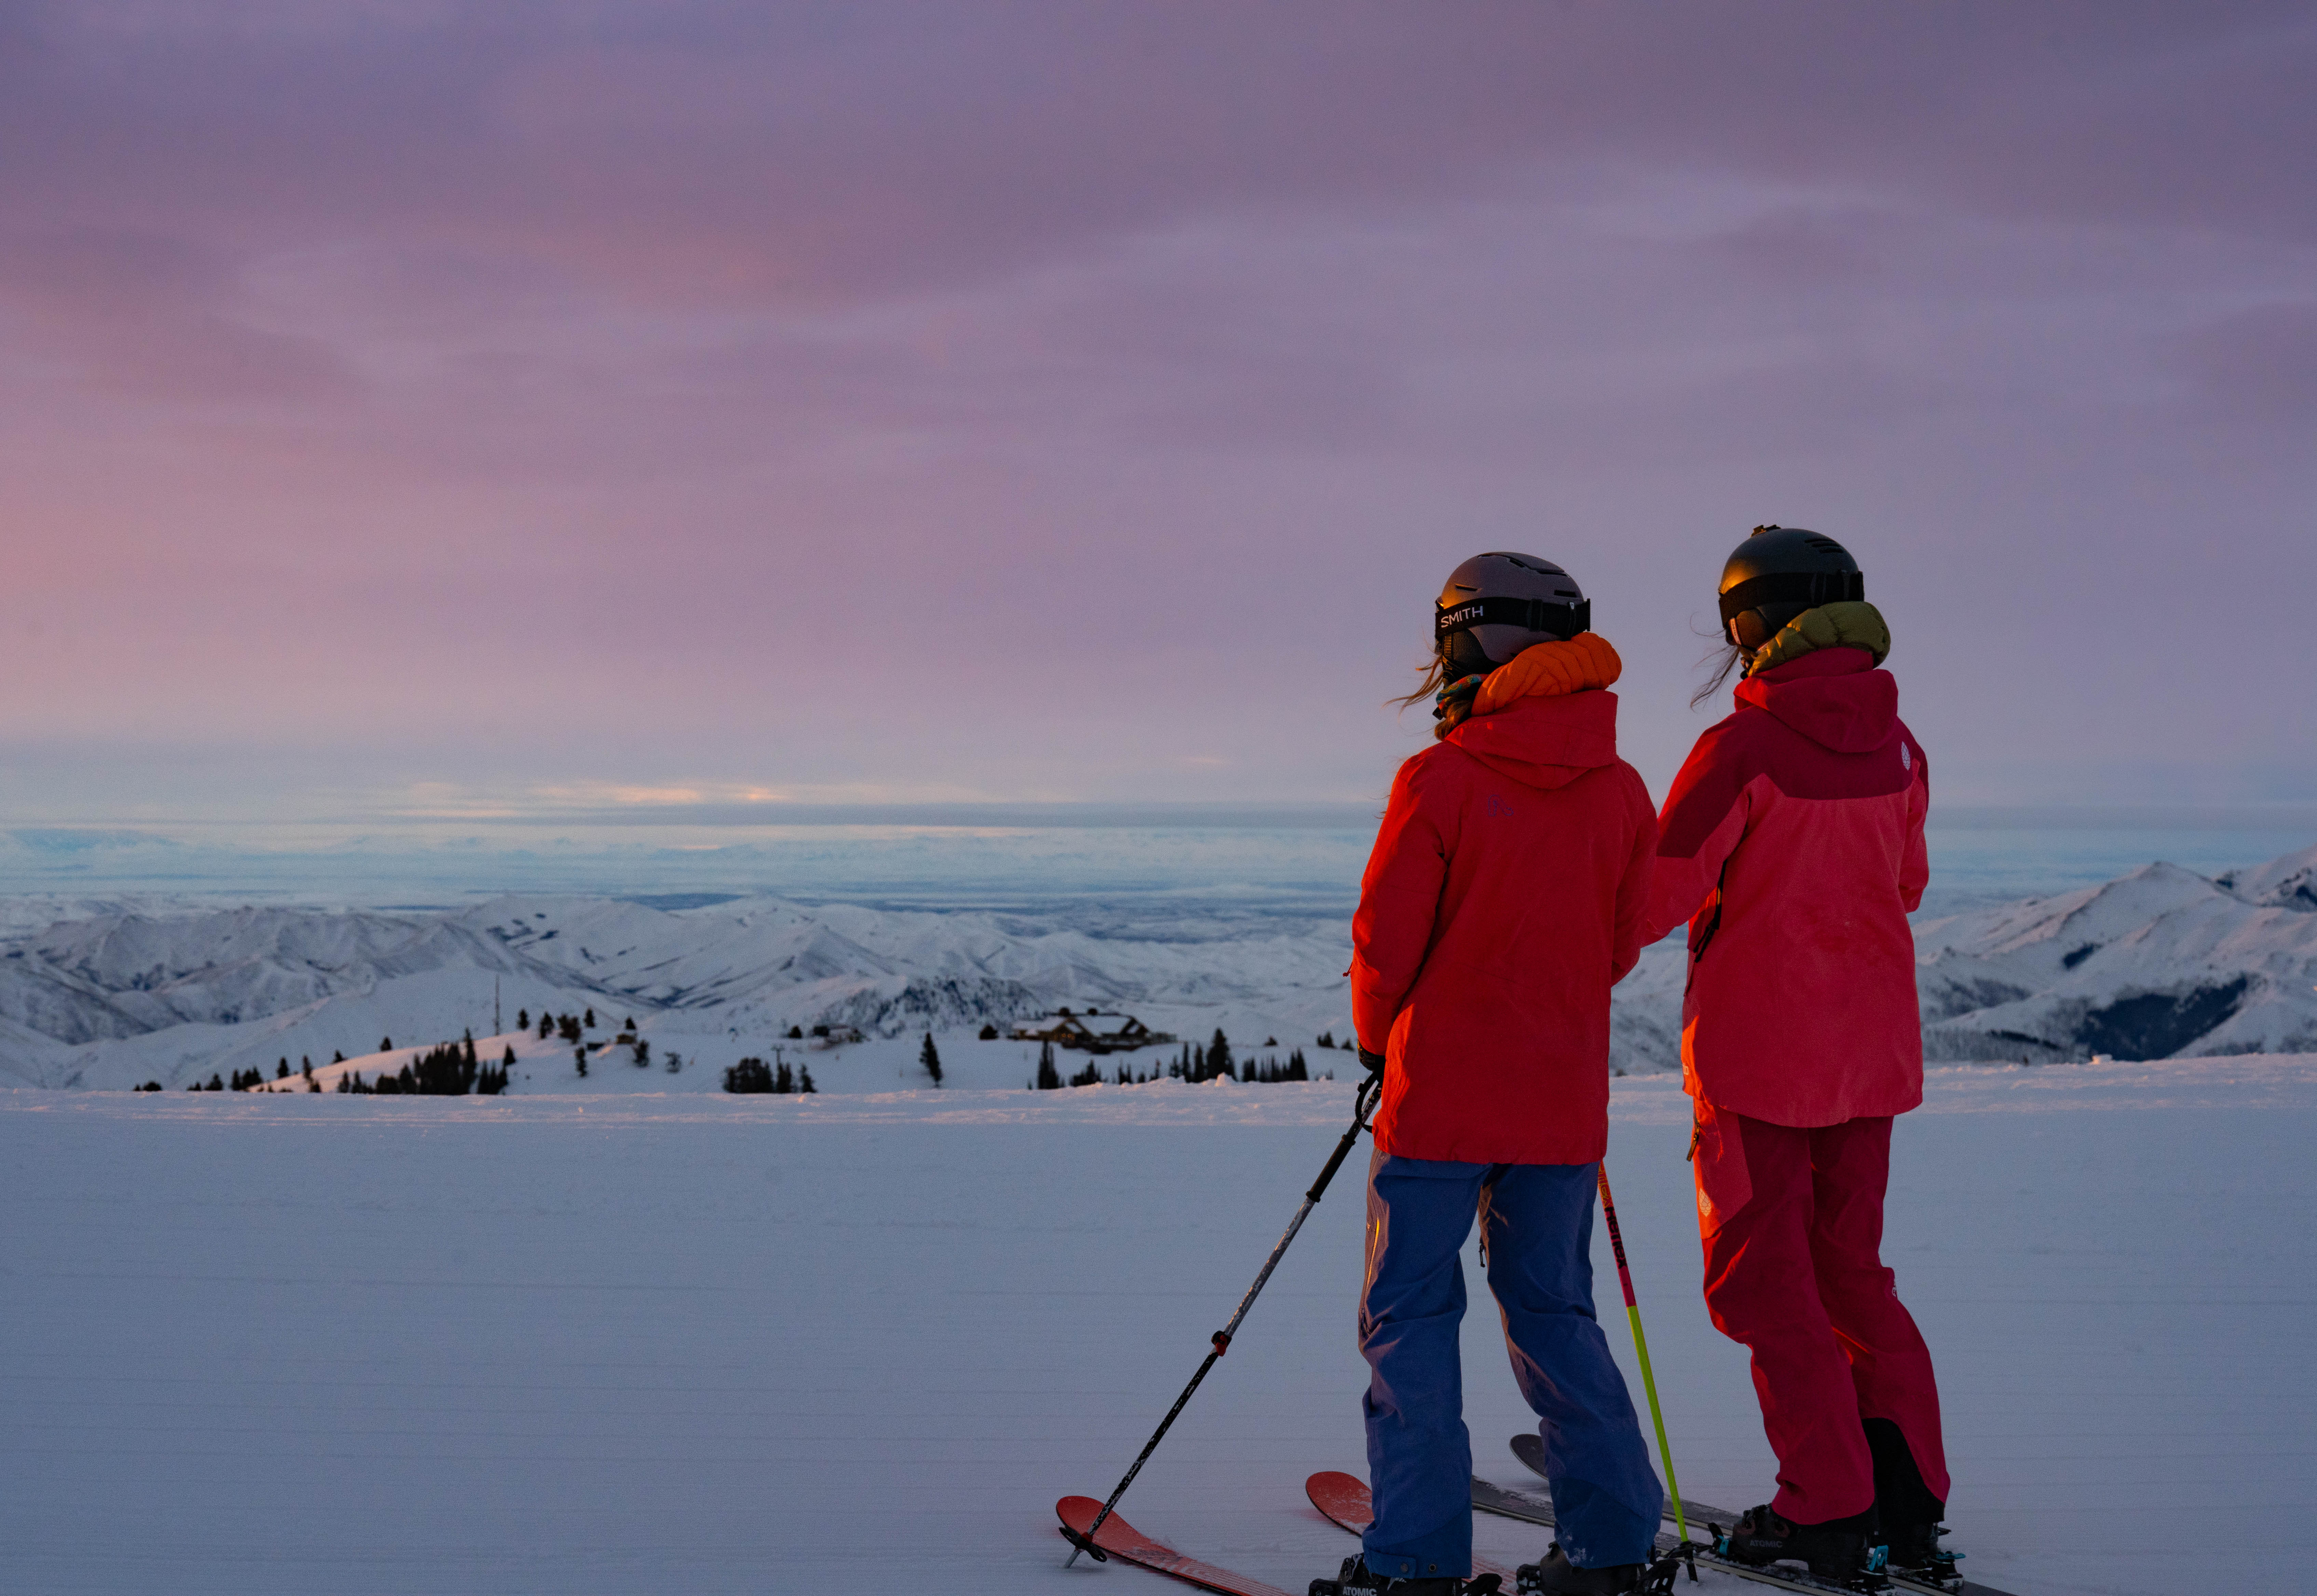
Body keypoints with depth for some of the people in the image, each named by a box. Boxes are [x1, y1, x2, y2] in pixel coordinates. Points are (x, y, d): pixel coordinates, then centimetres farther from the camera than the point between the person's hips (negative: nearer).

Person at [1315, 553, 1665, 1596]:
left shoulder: (1440, 781, -13)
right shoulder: (1621, 791, 2)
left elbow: (1386, 939, -9)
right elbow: (1623, 941, 9)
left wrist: (1377, 1037, 9)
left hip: (1442, 1091, -5)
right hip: (1564, 1100, 5)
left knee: (1410, 1316, 4)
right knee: (1553, 1310, 16)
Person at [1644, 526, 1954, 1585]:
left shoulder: (1743, 749, -16)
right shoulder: (1895, 747, 3)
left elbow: (1659, 895, -14)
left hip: (1758, 1045, -6)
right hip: (1872, 1049, 6)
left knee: (1764, 1277, 5)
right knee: (1849, 1266, 17)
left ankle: (1827, 1511, 4)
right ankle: (1906, 1495, 13)